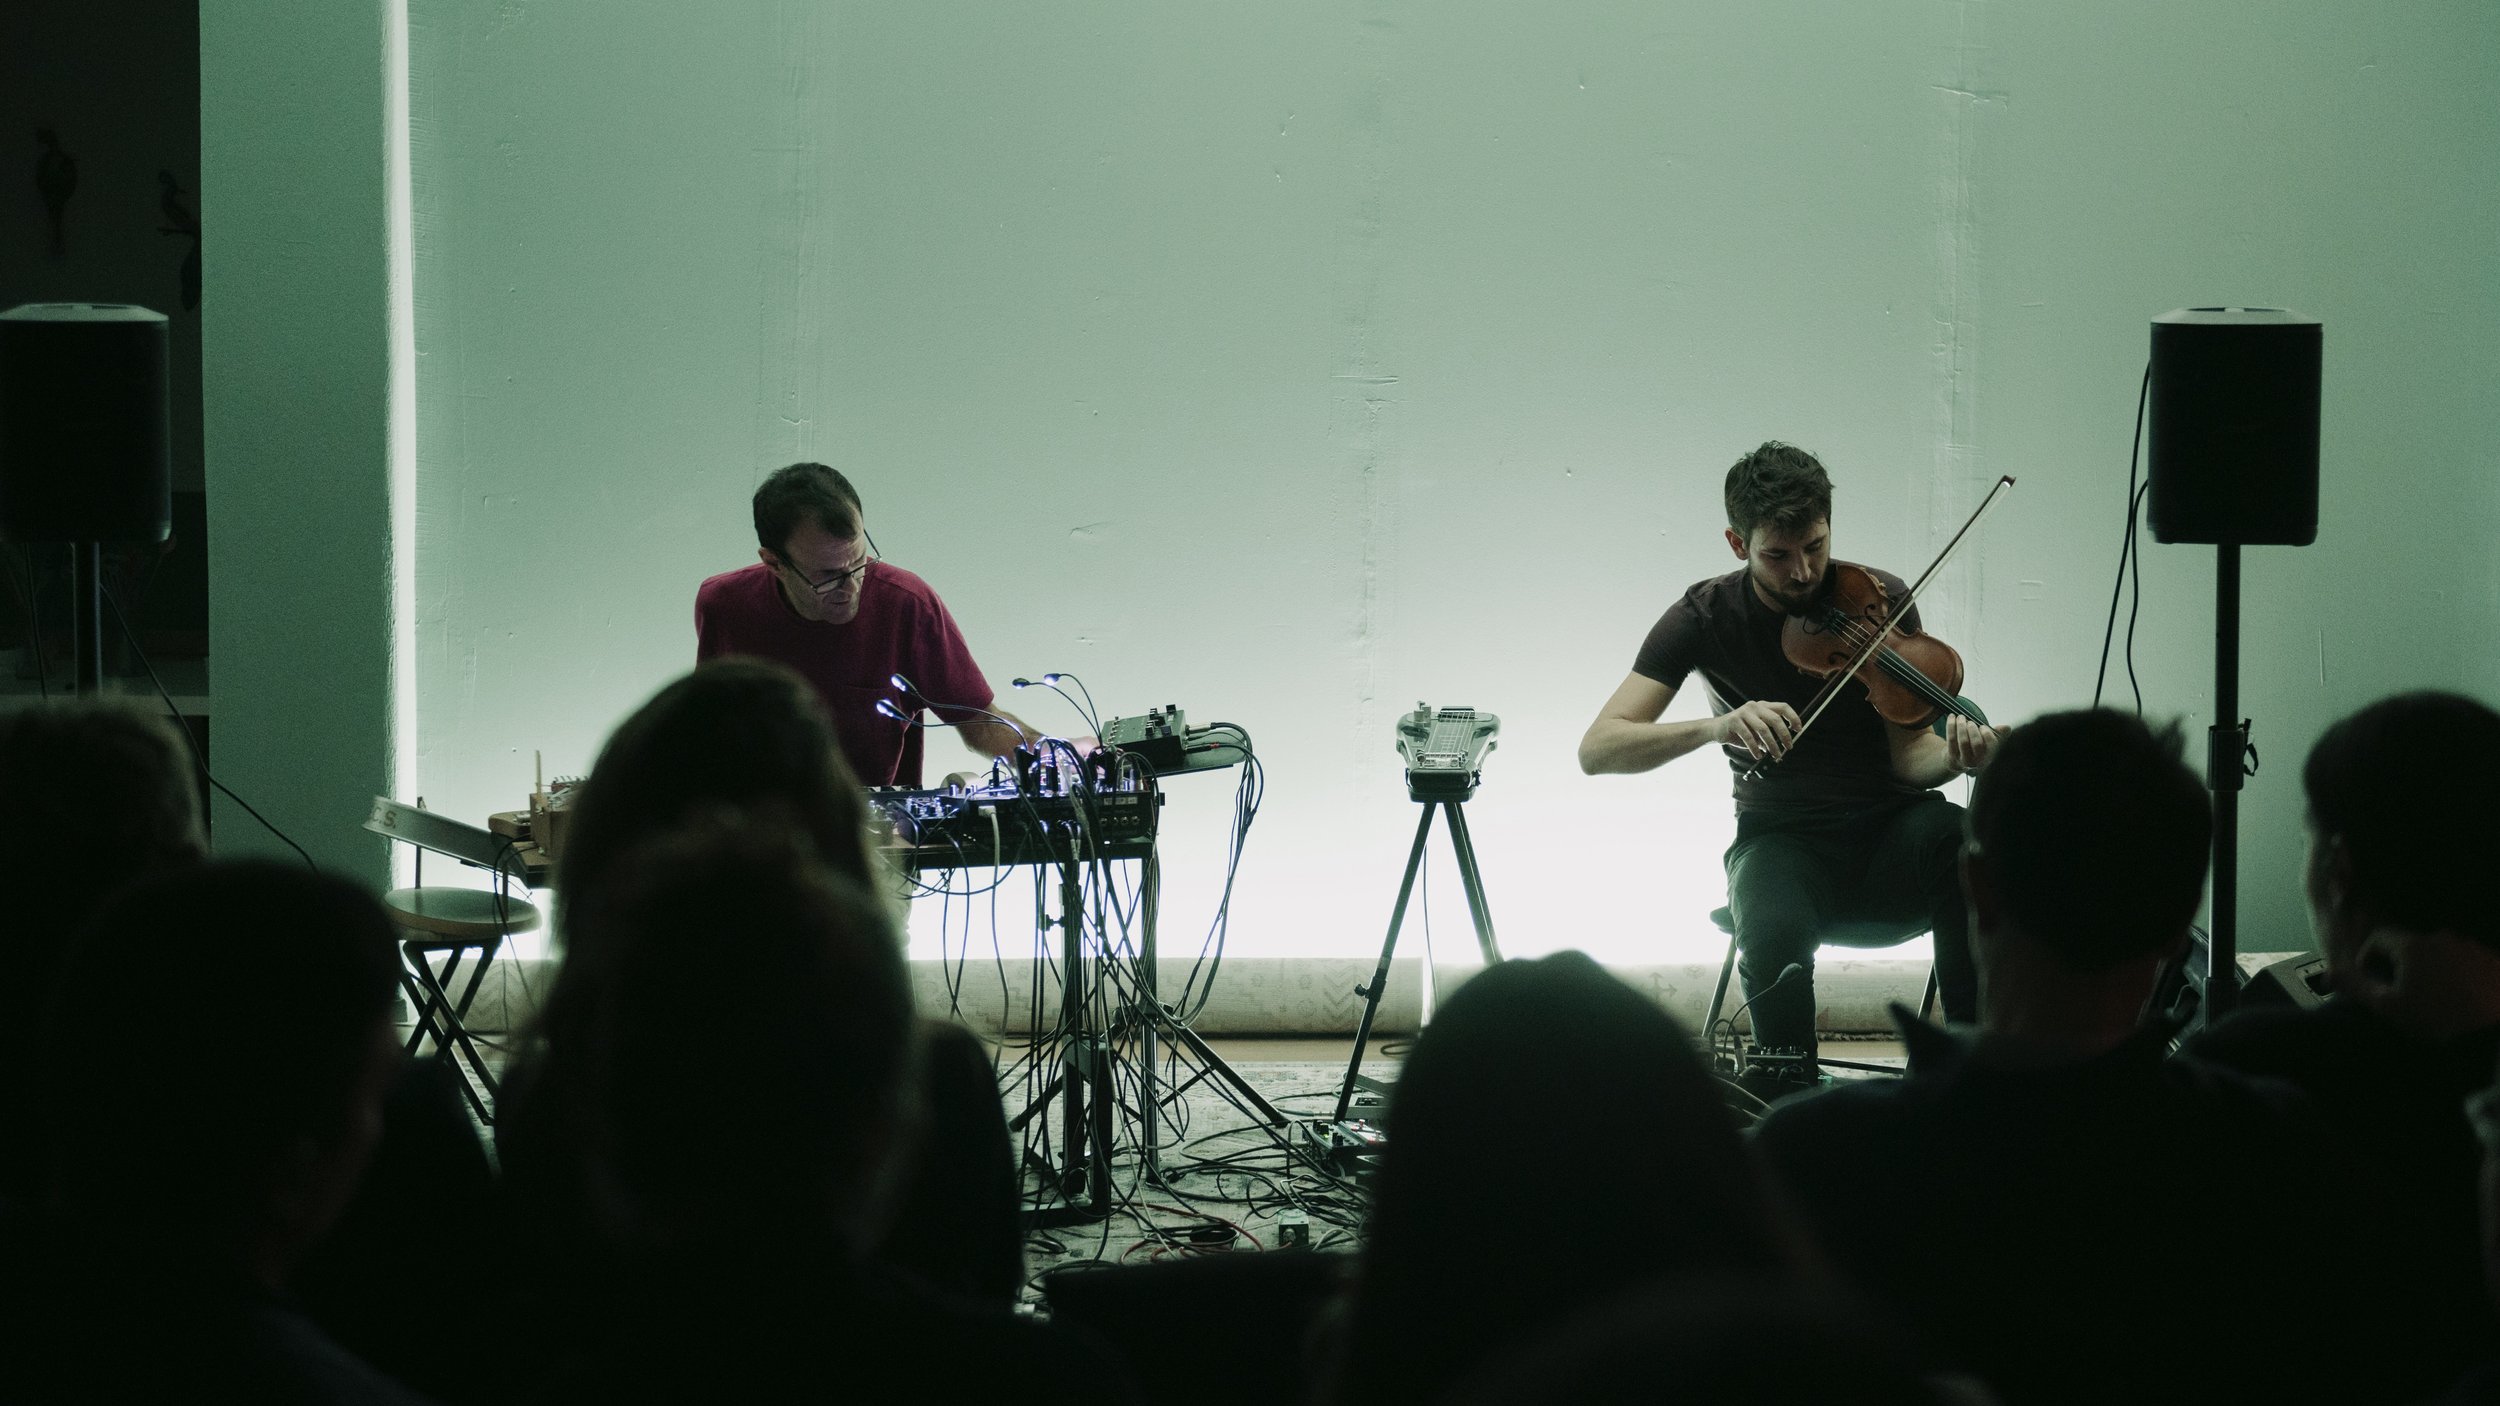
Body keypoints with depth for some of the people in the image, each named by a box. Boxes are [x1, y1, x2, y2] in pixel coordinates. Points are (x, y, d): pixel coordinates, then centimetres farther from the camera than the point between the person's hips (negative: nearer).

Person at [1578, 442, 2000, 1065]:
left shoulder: (1881, 601, -2)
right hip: (1783, 839, -1)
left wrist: (1953, 758, -31)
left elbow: (1908, 753, -5)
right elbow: (1597, 749, -13)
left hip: (1886, 827, 1)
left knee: (1959, 840, -35)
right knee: (1773, 936, -37)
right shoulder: (1705, 617, -4)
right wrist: (1716, 727, -30)